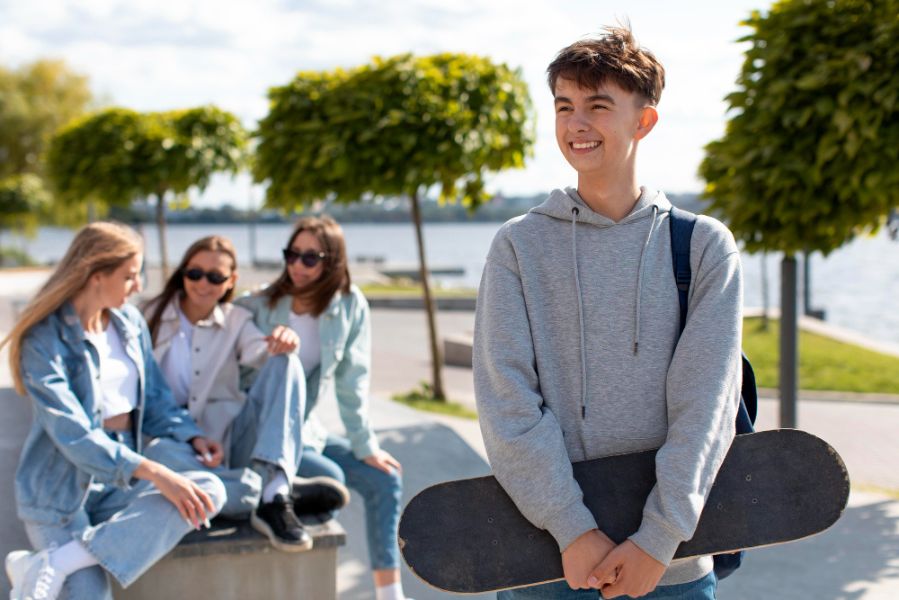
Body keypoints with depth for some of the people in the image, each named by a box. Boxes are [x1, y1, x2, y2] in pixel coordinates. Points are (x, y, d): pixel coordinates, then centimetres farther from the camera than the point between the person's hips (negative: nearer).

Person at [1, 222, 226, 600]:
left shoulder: (130, 322, 6)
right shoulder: (44, 340, -13)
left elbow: (155, 402, 12)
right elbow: (73, 434, -22)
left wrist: (193, 438, -8)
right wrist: (154, 473, -31)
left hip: (121, 484, 7)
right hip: (61, 490, -7)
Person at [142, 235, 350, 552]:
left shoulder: (236, 320, 14)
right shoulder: (152, 317, 9)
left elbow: (259, 352, -7)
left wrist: (283, 341, -33)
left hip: (230, 440, 3)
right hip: (177, 445, -3)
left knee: (285, 363, -22)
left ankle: (275, 497, -38)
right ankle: (287, 492, -25)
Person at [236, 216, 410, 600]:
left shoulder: (350, 305, -5)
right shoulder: (260, 306, -11)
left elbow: (351, 384, -4)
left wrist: (366, 447, -5)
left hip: (307, 431, 5)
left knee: (384, 479, -1)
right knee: (329, 478, -25)